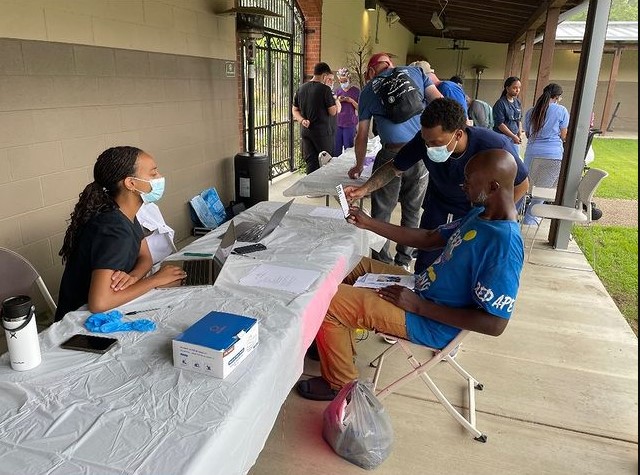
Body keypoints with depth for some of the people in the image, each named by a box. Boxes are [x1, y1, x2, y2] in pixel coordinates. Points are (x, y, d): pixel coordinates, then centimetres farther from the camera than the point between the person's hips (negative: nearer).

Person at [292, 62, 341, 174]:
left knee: (310, 162, 8)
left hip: (305, 131, 6)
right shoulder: (325, 89, -12)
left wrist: (302, 120, -2)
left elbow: (294, 110, 12)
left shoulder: (300, 89, 8)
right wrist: (335, 100, 5)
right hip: (322, 131, -5)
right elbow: (333, 112, -10)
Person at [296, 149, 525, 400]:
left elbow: (495, 324, -27)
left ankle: (340, 384, 9)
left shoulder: (503, 244, -27)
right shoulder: (480, 214, 2)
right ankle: (342, 346, 31)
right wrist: (369, 223, 6)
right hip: (422, 290, 10)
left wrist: (418, 305, -24)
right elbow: (429, 238, 11)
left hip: (431, 322, -10)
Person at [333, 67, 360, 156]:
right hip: (338, 123, 4)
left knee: (348, 149, -4)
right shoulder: (338, 91, 13)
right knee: (336, 149, 3)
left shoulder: (356, 91, 1)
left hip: (350, 123, -4)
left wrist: (351, 101, -14)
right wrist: (338, 101, -3)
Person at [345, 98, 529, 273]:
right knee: (423, 271, 5)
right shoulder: (426, 139, -27)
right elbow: (394, 167, -11)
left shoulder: (494, 147, -33)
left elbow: (521, 185, -15)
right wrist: (364, 189, -25)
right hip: (437, 207, 2)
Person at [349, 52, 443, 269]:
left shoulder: (369, 90, 13)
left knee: (381, 213, 8)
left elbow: (362, 135, 15)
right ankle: (403, 262, 24)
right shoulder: (414, 71, 15)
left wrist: (359, 165, 27)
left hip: (392, 154, -2)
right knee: (412, 210, 14)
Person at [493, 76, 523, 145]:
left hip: (514, 139, 7)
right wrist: (513, 136, -13)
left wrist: (520, 135, 5)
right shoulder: (500, 103, -9)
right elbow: (500, 124, -14)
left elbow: (519, 120, 18)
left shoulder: (518, 103, 11)